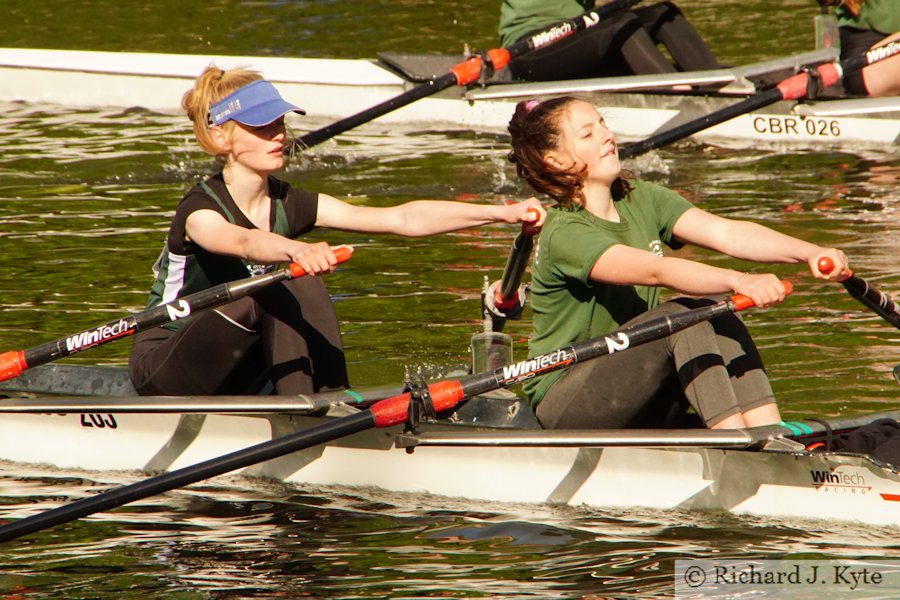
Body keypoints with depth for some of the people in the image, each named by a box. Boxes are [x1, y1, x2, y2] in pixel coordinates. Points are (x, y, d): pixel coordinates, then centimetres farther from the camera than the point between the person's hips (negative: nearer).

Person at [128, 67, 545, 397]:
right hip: (163, 370, -6)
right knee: (271, 292, -29)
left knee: (303, 283, -18)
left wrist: (500, 213, -23)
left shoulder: (288, 205, -3)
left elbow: (401, 220, -12)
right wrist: (298, 251, -69)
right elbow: (242, 242, -46)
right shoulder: (201, 210, -20)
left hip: (230, 377, 6)